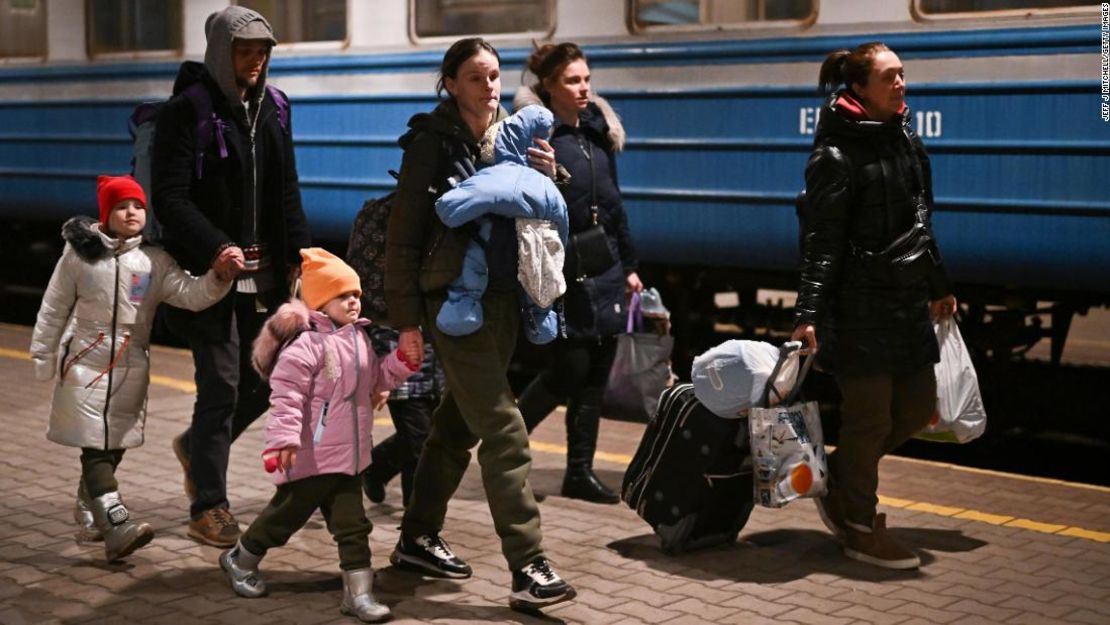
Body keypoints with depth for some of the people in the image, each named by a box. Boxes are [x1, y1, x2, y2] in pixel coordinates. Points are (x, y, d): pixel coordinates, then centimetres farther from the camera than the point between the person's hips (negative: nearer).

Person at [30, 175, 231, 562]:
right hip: (85, 364, -3)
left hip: (131, 368, 3)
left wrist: (220, 277, -30)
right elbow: (54, 309, 5)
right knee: (95, 446, -10)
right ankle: (117, 525, -19)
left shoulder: (154, 261, -1)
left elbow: (190, 294, -12)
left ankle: (88, 515, 29)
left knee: (114, 446, 10)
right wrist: (43, 356, 9)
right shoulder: (79, 254, -3)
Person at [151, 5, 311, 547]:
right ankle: (209, 508, 7)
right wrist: (215, 247, -27)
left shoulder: (273, 109, 11)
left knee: (265, 380, 9)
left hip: (265, 276, 6)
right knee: (221, 386, -5)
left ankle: (196, 445, 36)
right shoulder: (186, 112, -9)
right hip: (211, 273, -6)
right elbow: (169, 198, -15)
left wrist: (298, 252, 2)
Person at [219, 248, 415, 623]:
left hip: (348, 455, 7)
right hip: (312, 456, -7)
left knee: (352, 524, 5)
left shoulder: (359, 338, 10)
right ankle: (239, 561, 32)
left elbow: (376, 380, 19)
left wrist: (404, 362, 3)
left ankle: (358, 593, 9)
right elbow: (286, 395, -22)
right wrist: (284, 440, -26)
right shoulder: (307, 345, -18)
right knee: (287, 513, 9)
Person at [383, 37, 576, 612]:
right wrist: (407, 320, -11)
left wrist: (547, 176, -4)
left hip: (504, 295, 7)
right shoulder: (433, 141, -7)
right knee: (503, 429, -12)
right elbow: (403, 235, -7)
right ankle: (528, 568, -11)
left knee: (460, 423, 15)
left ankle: (417, 539, 28)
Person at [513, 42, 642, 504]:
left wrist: (628, 266, 17)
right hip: (563, 274, -7)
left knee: (596, 376, 7)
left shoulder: (599, 132, 11)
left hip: (605, 269, 7)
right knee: (570, 371, -6)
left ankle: (580, 472, 17)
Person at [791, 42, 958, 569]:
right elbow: (821, 240, -16)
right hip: (858, 305, -9)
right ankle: (861, 528, 17)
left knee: (918, 407, 14)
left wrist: (938, 287, 28)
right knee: (870, 416, 0)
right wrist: (808, 313, -22)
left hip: (907, 302, 9)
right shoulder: (837, 155, -12)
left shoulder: (907, 139, 12)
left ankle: (836, 477, 32)